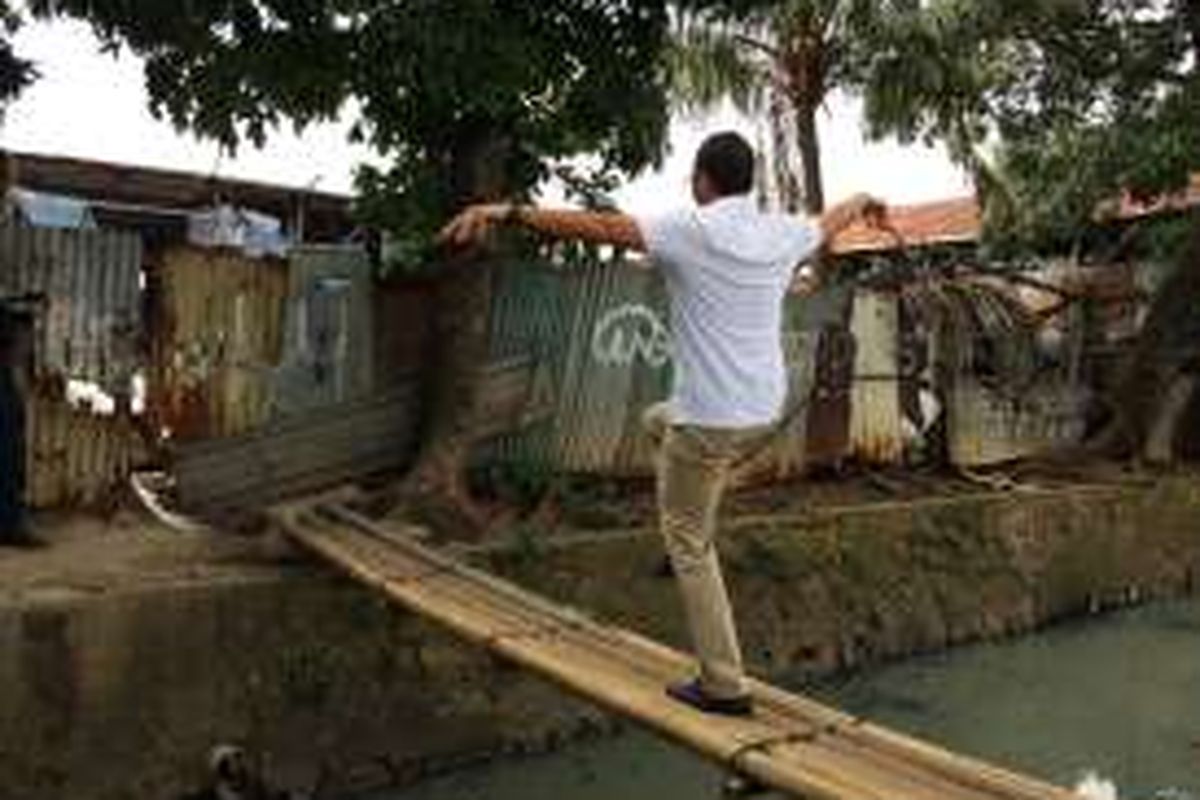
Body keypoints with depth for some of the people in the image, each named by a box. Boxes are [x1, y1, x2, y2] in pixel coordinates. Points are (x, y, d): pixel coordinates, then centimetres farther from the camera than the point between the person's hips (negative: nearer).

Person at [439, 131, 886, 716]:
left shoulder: (688, 230, -13)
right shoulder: (782, 233, 5)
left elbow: (597, 225, -22)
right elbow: (830, 223, 28)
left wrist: (508, 212, -24)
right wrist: (863, 201, 50)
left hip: (709, 420, -7)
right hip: (765, 413, 7)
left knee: (688, 544, 7)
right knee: (658, 420, 33)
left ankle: (723, 686, 10)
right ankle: (698, 541, 29)